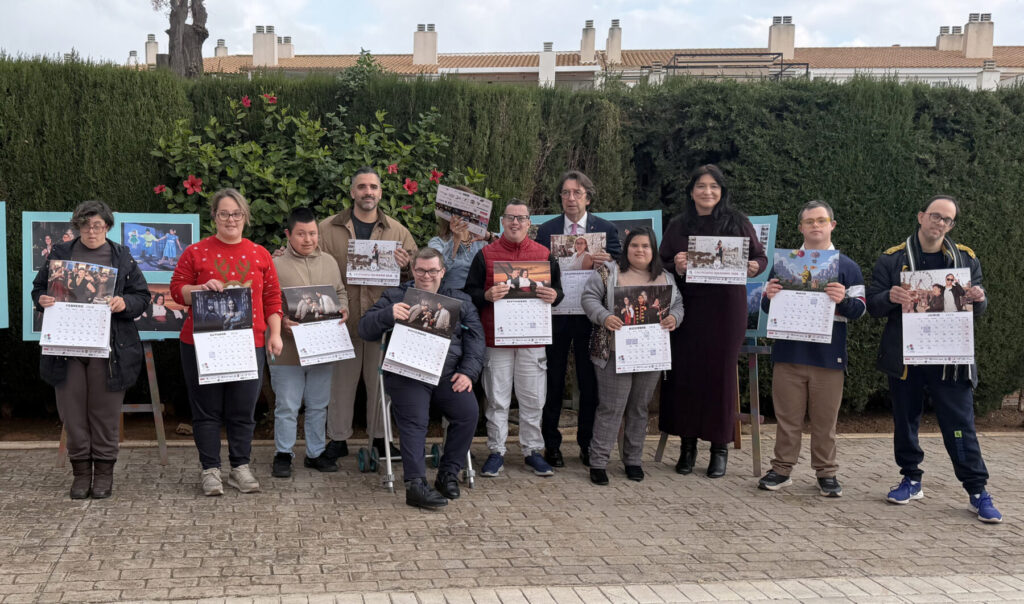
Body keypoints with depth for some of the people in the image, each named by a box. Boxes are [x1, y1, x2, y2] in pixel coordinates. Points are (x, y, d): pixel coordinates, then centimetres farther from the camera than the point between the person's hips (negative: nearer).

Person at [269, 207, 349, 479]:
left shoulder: (330, 263, 9)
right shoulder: (276, 266, -5)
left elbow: (341, 293, 18)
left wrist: (343, 310, -2)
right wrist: (281, 321, -23)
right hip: (287, 351, -4)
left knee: (318, 405, 14)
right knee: (287, 407, 3)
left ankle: (316, 453, 26)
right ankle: (283, 454, 16)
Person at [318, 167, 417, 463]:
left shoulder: (397, 231, 9)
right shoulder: (328, 228, 4)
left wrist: (405, 266, -11)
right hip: (342, 318, -1)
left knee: (380, 380, 9)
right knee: (341, 380, 6)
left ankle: (380, 438, 22)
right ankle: (338, 438, 18)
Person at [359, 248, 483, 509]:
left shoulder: (460, 301, 21)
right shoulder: (395, 297, 14)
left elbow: (475, 338, 14)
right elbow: (365, 330, 5)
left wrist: (468, 372, -2)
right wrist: (388, 314, -16)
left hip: (448, 374, 2)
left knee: (469, 411, -21)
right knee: (414, 420, -25)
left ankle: (448, 474, -8)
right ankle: (415, 484, -26)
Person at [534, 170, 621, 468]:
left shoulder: (607, 229, 5)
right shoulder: (546, 230, 8)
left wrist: (607, 262, -20)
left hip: (590, 315, 0)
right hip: (555, 312, 1)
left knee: (590, 382, 5)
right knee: (553, 380, 6)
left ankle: (588, 444, 17)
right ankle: (551, 444, 15)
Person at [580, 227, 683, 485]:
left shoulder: (666, 279, 13)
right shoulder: (609, 272, 1)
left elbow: (678, 304, 17)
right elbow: (589, 297, -2)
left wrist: (674, 318, -5)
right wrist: (604, 317, -19)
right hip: (615, 353, -4)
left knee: (640, 408, 12)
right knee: (611, 407, -5)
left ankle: (633, 460, 23)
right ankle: (598, 462, 2)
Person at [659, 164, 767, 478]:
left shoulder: (738, 223, 4)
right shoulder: (677, 226, 8)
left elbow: (761, 257, 7)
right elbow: (661, 264, 9)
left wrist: (754, 267, -15)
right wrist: (675, 267, -13)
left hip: (726, 307, -1)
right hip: (687, 307, 2)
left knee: (721, 372, -1)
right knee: (685, 372, -1)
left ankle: (720, 447, 10)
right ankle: (688, 444, 12)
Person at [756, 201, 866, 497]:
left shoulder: (847, 267, 6)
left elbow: (860, 309, -1)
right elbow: (768, 307, 14)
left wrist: (844, 299, -22)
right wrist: (769, 296, -9)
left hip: (829, 357, -1)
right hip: (788, 353, 1)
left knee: (825, 419, 4)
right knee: (787, 417, 5)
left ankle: (826, 472, 14)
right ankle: (782, 469, 13)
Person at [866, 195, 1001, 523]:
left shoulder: (967, 259, 8)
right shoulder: (891, 259, 3)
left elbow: (978, 308, 13)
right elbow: (873, 305, 1)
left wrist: (979, 299, -11)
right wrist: (889, 298, -21)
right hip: (904, 357, 0)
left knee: (960, 425, -1)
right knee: (905, 420, 9)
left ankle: (977, 491, 6)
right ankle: (911, 480, 24)